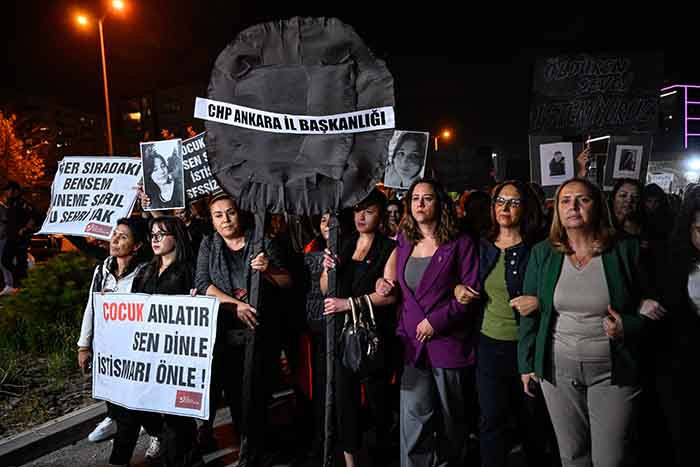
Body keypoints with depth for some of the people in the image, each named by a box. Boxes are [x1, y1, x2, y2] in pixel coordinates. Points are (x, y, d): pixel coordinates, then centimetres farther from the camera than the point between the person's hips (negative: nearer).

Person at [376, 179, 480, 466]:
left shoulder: (460, 243, -4)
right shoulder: (405, 243, 11)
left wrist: (436, 321, -15)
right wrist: (386, 286, 2)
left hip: (448, 343, -3)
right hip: (413, 343, 4)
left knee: (450, 419, 13)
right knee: (414, 419, 1)